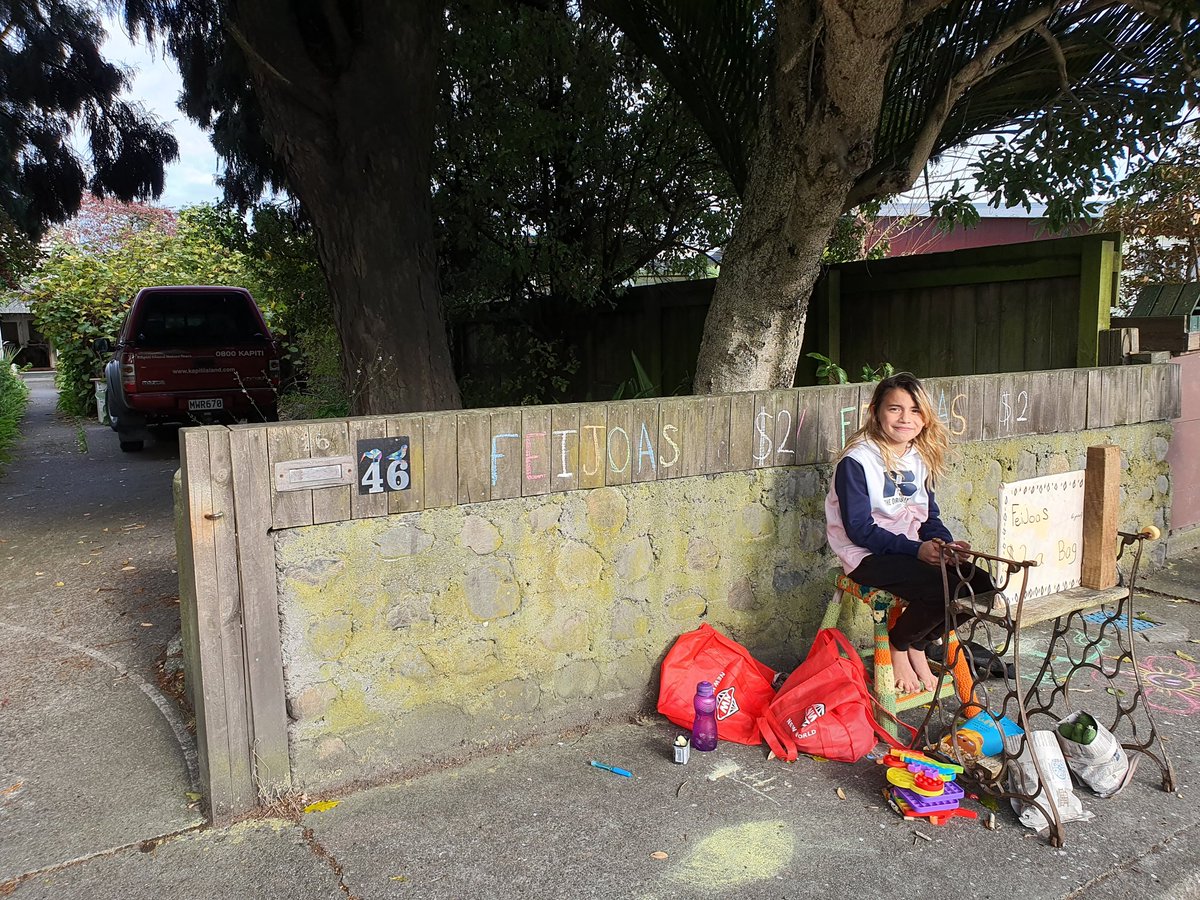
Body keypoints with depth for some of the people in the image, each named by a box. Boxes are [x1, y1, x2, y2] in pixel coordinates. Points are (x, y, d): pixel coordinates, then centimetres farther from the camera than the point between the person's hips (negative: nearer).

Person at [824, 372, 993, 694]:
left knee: (980, 584, -9)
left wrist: (945, 543, -9)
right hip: (868, 557, -8)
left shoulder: (920, 459, 10)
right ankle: (897, 646, 2)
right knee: (942, 590, -28)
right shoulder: (856, 461, -14)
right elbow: (860, 529, -18)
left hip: (913, 550, 8)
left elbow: (929, 517, 14)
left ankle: (918, 646, 12)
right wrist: (916, 549, -23)